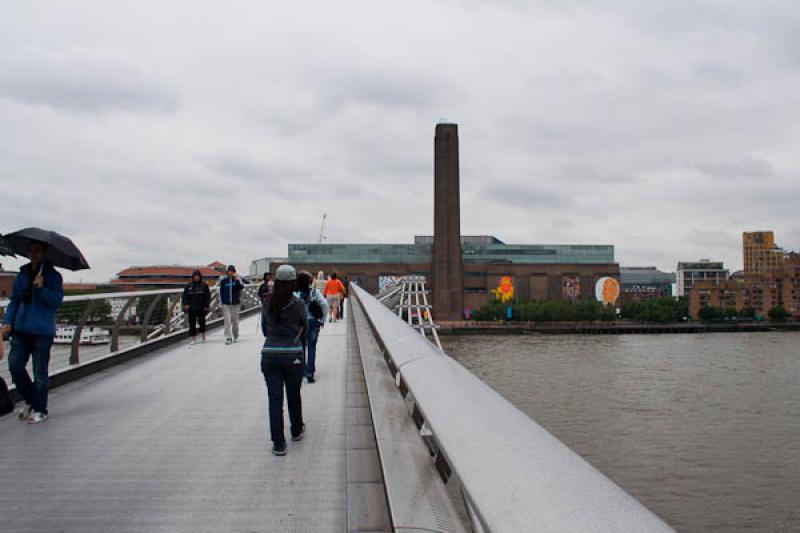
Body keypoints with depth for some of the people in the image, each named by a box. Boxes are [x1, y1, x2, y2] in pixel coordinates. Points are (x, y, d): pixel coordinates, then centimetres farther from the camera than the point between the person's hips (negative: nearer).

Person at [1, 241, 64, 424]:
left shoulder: (53, 276, -3)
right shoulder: (22, 275, 10)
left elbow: (56, 302, -10)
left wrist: (42, 288, -23)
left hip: (42, 331, -4)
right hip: (21, 329, 5)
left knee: (40, 372, 1)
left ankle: (40, 410, 14)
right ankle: (30, 400, 22)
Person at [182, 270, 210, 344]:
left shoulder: (204, 285, 2)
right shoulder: (189, 285, 7)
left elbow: (207, 296, 1)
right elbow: (185, 295, 7)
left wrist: (206, 306, -6)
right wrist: (186, 304, -5)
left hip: (201, 308, -1)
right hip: (191, 308, 2)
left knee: (202, 322, 5)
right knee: (192, 323, 2)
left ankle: (203, 335, 26)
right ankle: (193, 338, 7)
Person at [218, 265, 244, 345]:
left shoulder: (237, 279, 1)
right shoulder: (223, 280, 1)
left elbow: (242, 287, -17)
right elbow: (220, 291, 6)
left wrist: (237, 280, -28)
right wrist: (221, 301, 1)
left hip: (235, 303, 1)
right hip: (226, 304, -1)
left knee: (235, 321, 10)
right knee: (227, 321, -7)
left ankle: (235, 336, 25)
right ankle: (228, 338, -8)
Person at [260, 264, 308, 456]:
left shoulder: (268, 304, 2)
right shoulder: (299, 304, -7)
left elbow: (264, 329, 12)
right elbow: (305, 329, 6)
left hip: (269, 355, 2)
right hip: (292, 355, -2)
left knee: (274, 399, 5)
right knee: (293, 395, 17)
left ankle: (278, 443, 4)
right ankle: (296, 431, 37)